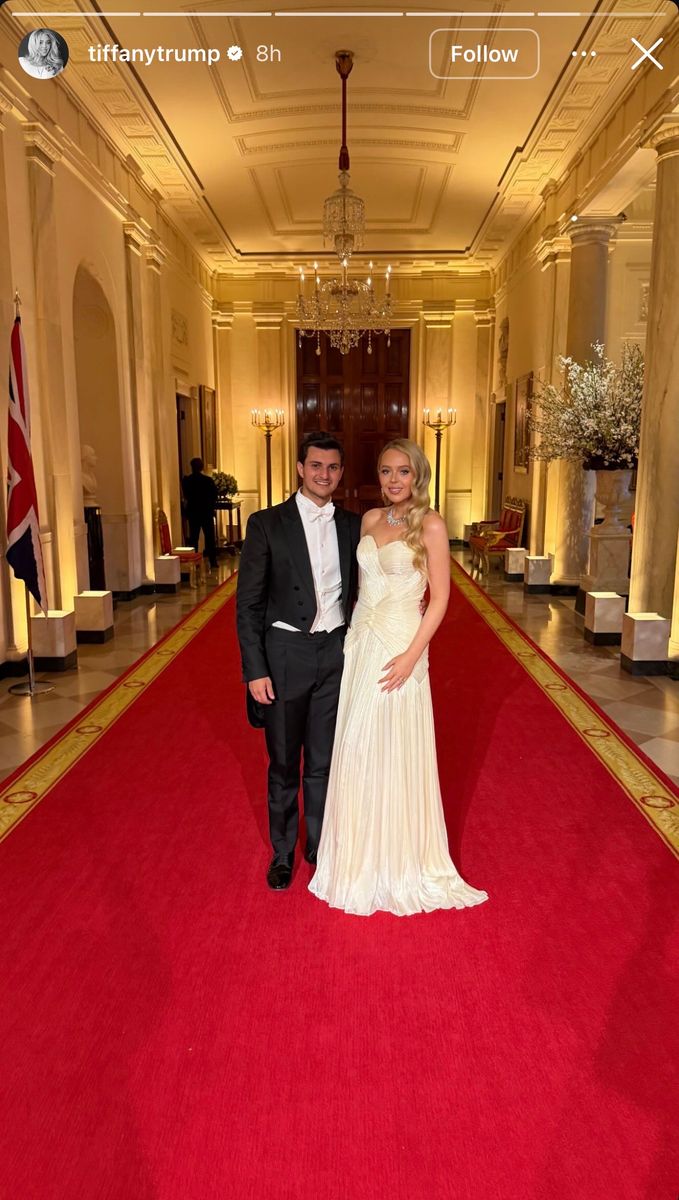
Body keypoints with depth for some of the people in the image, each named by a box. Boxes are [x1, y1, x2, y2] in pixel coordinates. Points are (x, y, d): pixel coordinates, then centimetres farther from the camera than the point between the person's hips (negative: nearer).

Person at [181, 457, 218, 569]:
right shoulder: (208, 480, -11)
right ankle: (213, 561, 4)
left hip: (192, 512, 1)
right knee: (209, 536, 6)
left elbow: (185, 496, 4)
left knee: (193, 537, 8)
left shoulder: (186, 480, -6)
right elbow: (214, 496, -5)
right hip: (206, 511, -1)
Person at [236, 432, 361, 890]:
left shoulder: (353, 525, 4)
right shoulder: (267, 524, -6)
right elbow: (248, 603, -7)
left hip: (336, 655, 2)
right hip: (284, 655, -2)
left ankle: (320, 847, 34)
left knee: (324, 761, 14)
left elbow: (361, 591, 11)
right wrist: (255, 671, -11)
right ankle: (282, 852, 32)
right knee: (284, 763, 12)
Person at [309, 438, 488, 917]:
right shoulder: (371, 519, 9)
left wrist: (411, 655, -17)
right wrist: (357, 638, 9)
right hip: (360, 643, 6)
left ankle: (401, 862, 25)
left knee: (396, 751, 4)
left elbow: (440, 598, -10)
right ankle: (361, 856, 31)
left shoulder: (430, 524, -8)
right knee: (356, 750, 12)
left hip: (400, 646, -6)